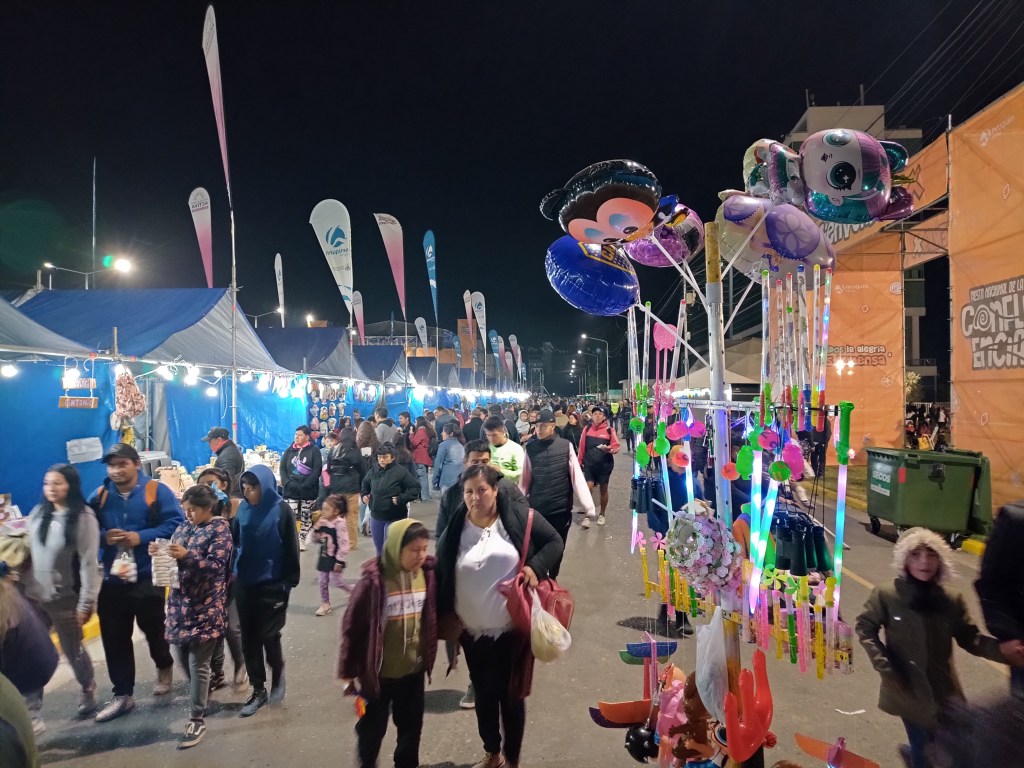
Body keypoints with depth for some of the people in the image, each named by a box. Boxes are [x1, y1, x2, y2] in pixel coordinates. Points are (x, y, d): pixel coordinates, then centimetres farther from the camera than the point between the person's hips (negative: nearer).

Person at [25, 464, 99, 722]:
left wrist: (86, 603, -15)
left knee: (72, 650, 11)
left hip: (65, 598, -4)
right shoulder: (38, 513, 3)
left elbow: (88, 562, -14)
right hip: (34, 596, 4)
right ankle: (32, 708, 16)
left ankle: (88, 690, 34)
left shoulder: (83, 517, -13)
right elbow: (28, 551, 10)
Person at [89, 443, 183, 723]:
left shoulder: (156, 491, -10)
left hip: (148, 578, -3)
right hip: (112, 579, 3)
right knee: (114, 638, 7)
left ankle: (164, 668, 44)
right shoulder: (99, 496, 2)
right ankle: (122, 695, 21)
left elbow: (175, 524, -15)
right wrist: (103, 536, -15)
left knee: (154, 630, 14)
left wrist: (141, 537, -24)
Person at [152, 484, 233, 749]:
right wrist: (161, 552, -7)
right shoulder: (185, 525, 10)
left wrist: (186, 555, -28)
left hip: (204, 606, -7)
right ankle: (200, 697, 38)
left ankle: (198, 720, 7)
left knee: (197, 663, -2)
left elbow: (216, 565, -17)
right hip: (181, 601, 7)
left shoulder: (220, 529, -9)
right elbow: (176, 559, 14)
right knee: (183, 658, 15)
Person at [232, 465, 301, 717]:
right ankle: (258, 690, 24)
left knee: (268, 634, 0)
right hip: (245, 583, 5)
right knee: (249, 638, 10)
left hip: (272, 584, -5)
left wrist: (289, 582, -10)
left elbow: (291, 549, -10)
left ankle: (278, 672, 31)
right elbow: (234, 540, 6)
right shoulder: (243, 509, 1)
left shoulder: (281, 510, -12)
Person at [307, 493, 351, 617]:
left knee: (335, 581, -3)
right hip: (324, 557, 7)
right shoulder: (323, 523, 2)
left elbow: (343, 544, -21)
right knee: (323, 582, 11)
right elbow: (314, 540, 8)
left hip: (334, 559, -7)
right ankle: (325, 604, 24)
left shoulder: (339, 524, -20)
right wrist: (316, 528, -9)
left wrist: (339, 561, -21)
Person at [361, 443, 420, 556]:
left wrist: (401, 499, -21)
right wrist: (364, 494, 7)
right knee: (379, 548, 18)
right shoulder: (373, 471, 3)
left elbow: (415, 488, -14)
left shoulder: (401, 471, -14)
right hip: (376, 516, 6)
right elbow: (365, 483, 24)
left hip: (394, 518, -5)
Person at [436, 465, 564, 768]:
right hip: (472, 632, 3)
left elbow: (554, 542, -2)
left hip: (513, 628, -3)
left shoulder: (518, 515, -12)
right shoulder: (455, 529, -4)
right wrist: (445, 616, 6)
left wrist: (536, 568, -18)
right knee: (484, 695, 18)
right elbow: (442, 575, 7)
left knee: (512, 695, 11)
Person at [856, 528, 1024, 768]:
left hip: (943, 690, 3)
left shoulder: (952, 601, -5)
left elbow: (969, 637, -1)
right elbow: (865, 628, -4)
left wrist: (1000, 649, -20)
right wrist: (884, 666, -11)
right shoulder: (886, 596, -13)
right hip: (907, 689, -3)